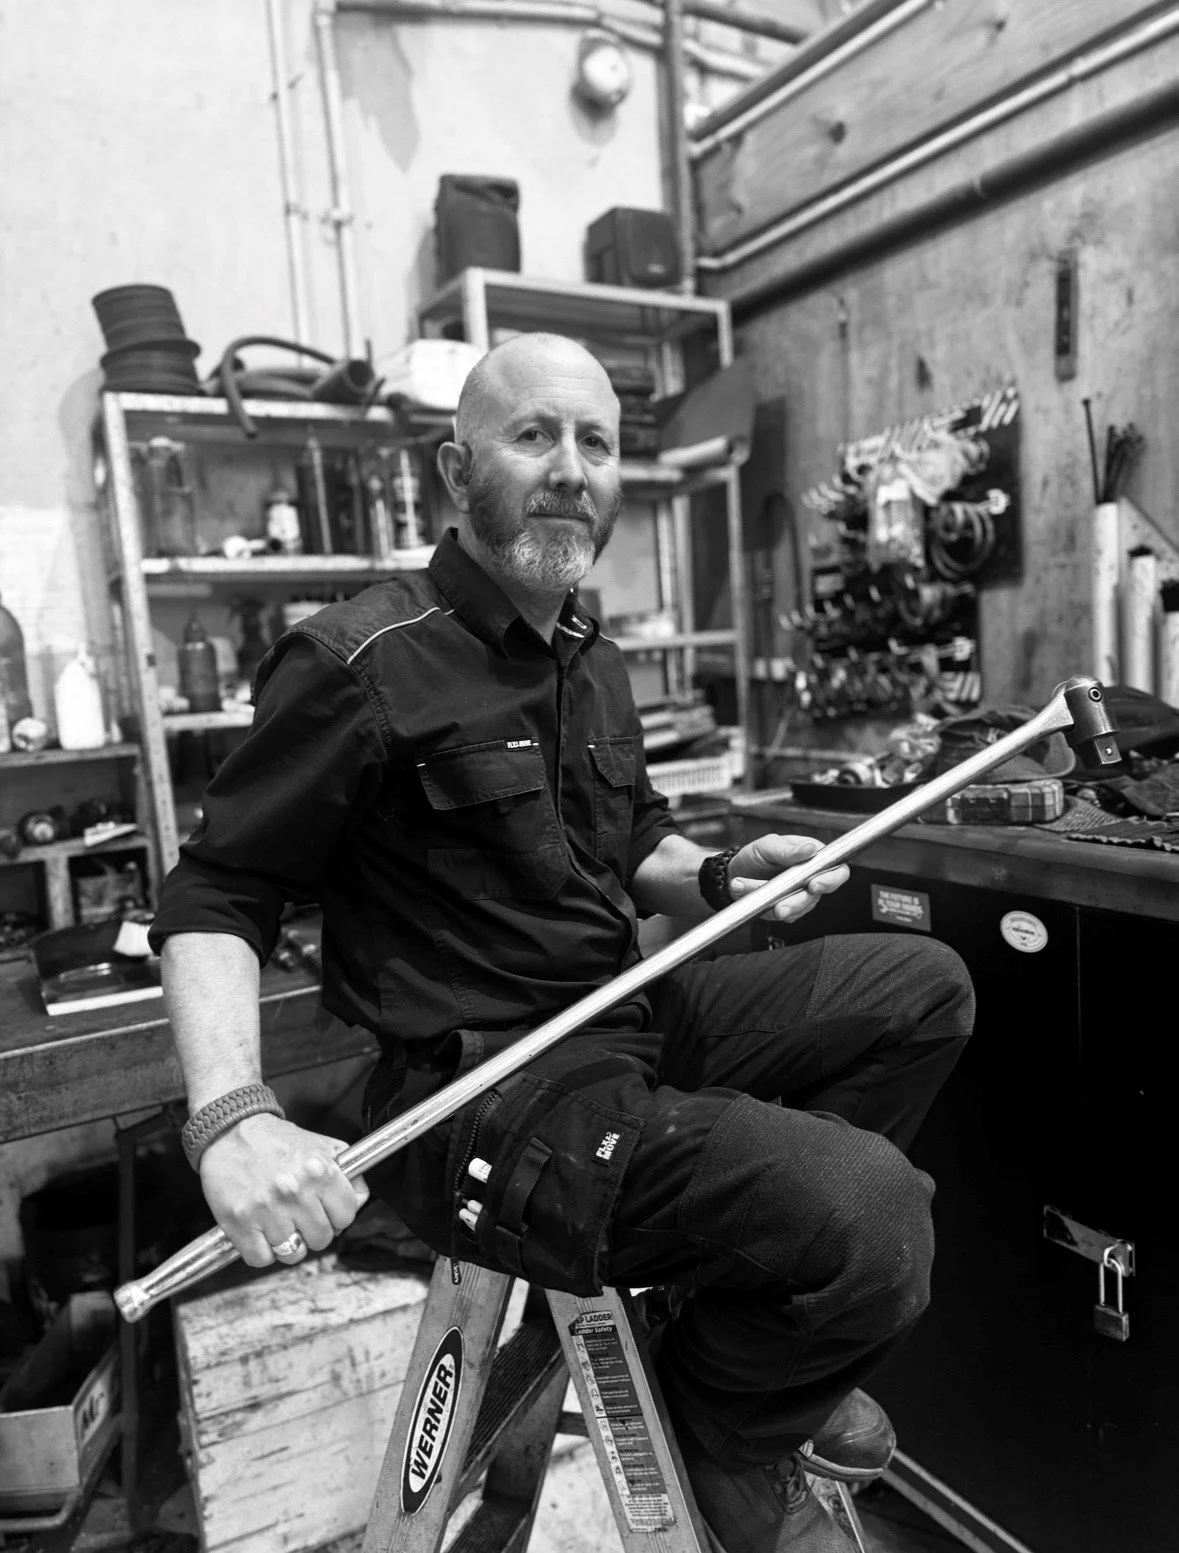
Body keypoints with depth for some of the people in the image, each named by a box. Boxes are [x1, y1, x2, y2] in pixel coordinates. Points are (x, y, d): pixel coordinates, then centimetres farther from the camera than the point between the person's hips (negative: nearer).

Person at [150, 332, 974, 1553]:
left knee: (922, 984, 6)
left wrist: (720, 876, 0)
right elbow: (212, 898, -11)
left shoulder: (594, 665, 13)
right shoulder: (365, 662, -13)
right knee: (875, 1217, -23)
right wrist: (232, 1117, -26)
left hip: (635, 1017, 9)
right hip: (489, 1098, -8)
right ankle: (723, 1428, 12)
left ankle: (774, 1292, 18)